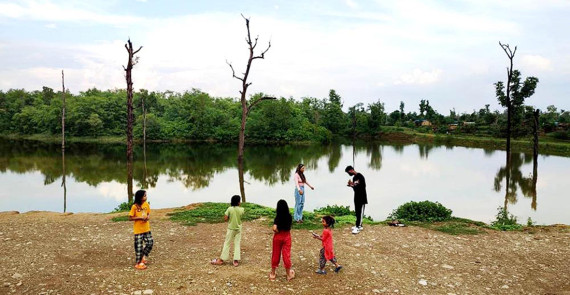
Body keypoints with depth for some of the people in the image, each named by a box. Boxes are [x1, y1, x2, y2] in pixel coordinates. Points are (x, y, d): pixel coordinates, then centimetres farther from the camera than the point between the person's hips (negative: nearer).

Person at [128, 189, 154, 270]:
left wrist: (148, 217, -9)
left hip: (146, 228, 5)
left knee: (150, 243, 6)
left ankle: (144, 256, 30)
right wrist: (140, 218, -22)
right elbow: (130, 218, -12)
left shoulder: (146, 204, 0)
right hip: (138, 229, -5)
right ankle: (138, 263, 17)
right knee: (139, 246, 3)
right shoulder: (134, 206, -16)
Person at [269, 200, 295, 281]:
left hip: (278, 237, -2)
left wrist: (278, 231, -9)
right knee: (286, 255, 9)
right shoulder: (289, 217, -8)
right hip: (287, 237, 2)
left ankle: (272, 274, 25)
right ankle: (289, 274, 18)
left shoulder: (277, 218, -18)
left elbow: (274, 229, -26)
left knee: (275, 255, 12)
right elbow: (289, 227, -2)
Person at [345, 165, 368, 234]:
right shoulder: (354, 177, 13)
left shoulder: (360, 176, -13)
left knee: (360, 212, -7)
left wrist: (353, 184, -19)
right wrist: (351, 185, -2)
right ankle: (359, 225, 20)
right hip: (356, 197, 9)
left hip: (361, 198, -9)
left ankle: (358, 227, -9)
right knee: (357, 212, 11)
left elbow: (363, 186, -17)